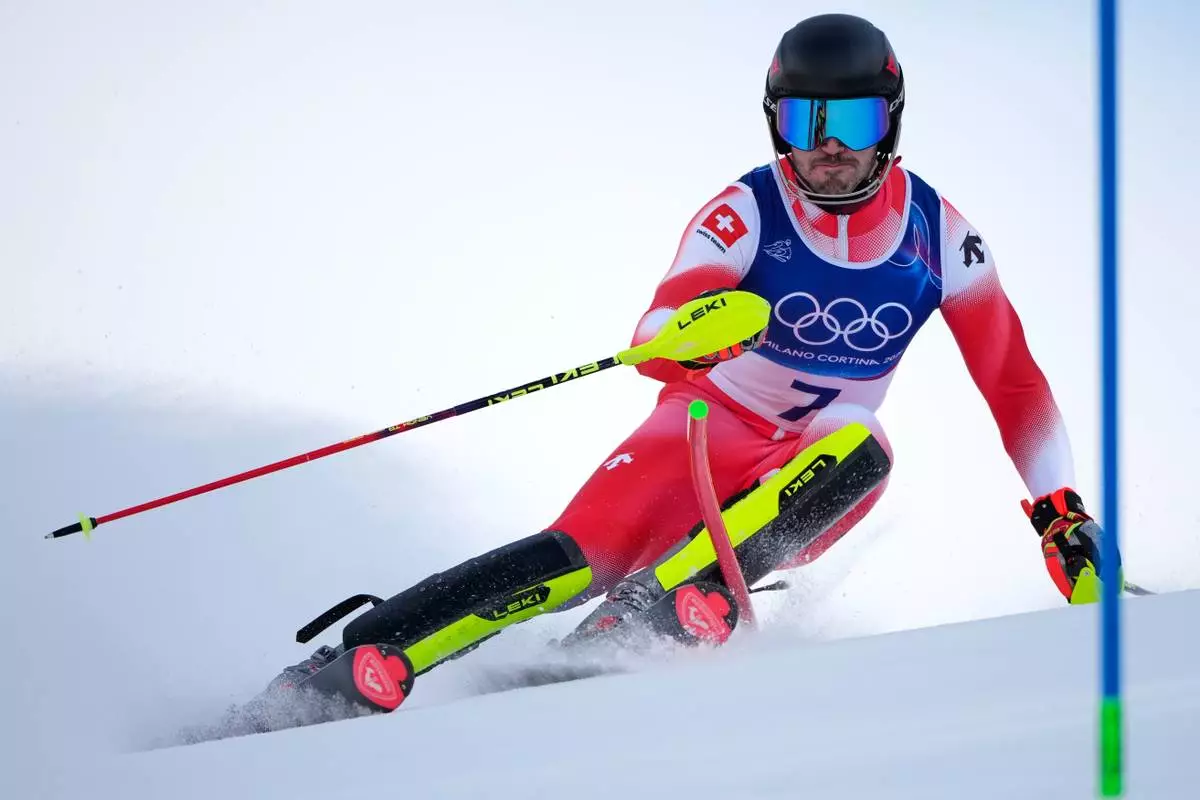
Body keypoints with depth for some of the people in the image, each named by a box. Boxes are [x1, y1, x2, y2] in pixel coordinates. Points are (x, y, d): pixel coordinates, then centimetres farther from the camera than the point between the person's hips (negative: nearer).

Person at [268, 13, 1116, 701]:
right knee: (582, 555, -27)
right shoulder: (749, 213, -16)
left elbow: (1013, 381, 1)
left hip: (813, 472, 3)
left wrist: (1062, 509, -5)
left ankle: (660, 601, -40)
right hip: (710, 425, -3)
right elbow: (653, 339, -28)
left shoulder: (940, 235, -8)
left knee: (863, 452, -33)